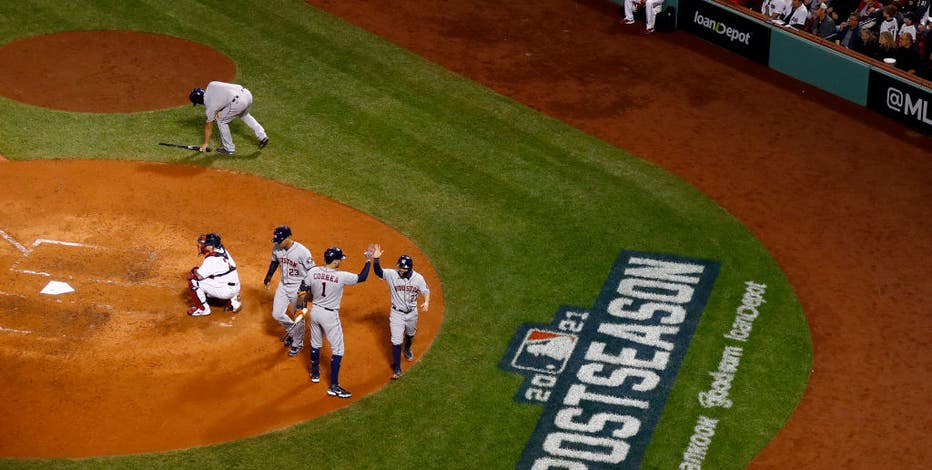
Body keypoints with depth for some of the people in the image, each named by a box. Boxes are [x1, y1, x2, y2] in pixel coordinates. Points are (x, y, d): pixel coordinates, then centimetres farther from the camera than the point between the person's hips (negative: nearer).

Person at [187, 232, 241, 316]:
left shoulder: (211, 259, -22)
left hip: (226, 291, -9)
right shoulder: (222, 250, 4)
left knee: (193, 282, -8)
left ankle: (203, 309, 4)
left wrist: (194, 271, 3)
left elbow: (198, 276, -21)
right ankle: (233, 300, 19)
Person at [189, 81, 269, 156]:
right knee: (244, 115, 38)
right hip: (247, 93, 8)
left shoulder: (209, 105, 5)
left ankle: (229, 149, 21)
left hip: (238, 102, -8)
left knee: (221, 121, 14)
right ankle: (262, 136, 35)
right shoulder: (211, 85, 16)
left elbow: (209, 126, 14)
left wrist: (205, 144, 27)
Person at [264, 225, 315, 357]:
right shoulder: (276, 248, -9)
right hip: (283, 285, 6)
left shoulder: (302, 252, -26)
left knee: (298, 317, 7)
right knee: (277, 314, 8)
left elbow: (312, 271, -17)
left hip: (298, 287, -6)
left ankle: (298, 343, 28)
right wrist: (268, 277, 18)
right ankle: (292, 331, 36)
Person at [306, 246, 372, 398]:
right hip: (330, 315, -5)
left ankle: (315, 373, 45)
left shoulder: (312, 272, -10)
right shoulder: (341, 276, -22)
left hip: (315, 311, 5)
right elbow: (362, 277, -9)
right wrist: (369, 260, 4)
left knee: (315, 344, 25)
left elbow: (307, 292, 2)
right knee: (338, 349, 4)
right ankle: (333, 386, 2)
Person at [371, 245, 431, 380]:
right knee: (396, 340, -5)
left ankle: (407, 350, 61)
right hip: (397, 313, -3)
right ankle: (397, 369, 4)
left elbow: (425, 290, -1)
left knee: (410, 334, 28)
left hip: (412, 313, 3)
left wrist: (426, 302, -22)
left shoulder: (418, 278, -13)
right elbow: (378, 272, -31)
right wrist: (376, 259, -50)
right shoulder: (392, 274, -19)